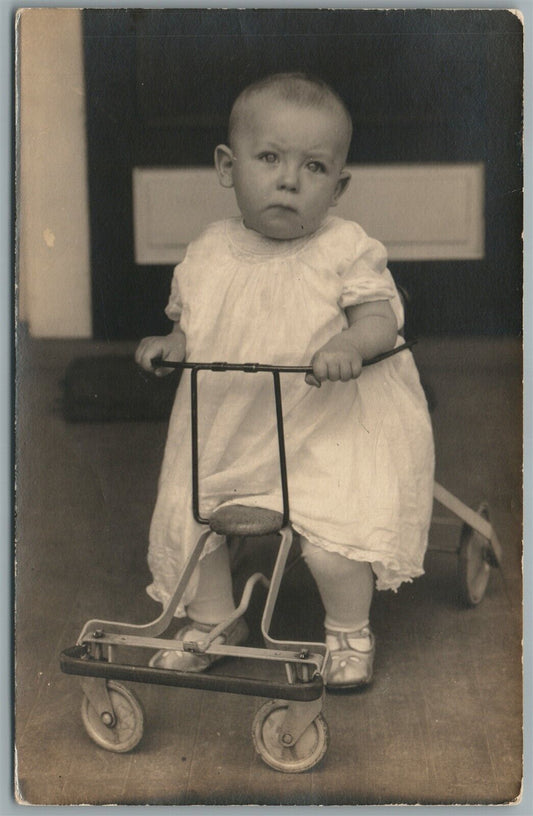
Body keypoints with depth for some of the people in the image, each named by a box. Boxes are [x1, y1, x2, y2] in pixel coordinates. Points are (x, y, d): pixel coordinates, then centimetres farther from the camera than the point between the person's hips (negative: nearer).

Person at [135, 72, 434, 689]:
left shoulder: (346, 249, -9)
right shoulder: (210, 252, 2)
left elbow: (380, 317, -12)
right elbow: (191, 321, 14)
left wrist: (347, 345, -32)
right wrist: (169, 346, -6)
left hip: (327, 428, -4)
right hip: (225, 427, 5)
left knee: (334, 539, -17)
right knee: (185, 516, 4)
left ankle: (349, 632, 15)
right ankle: (211, 621, 33)